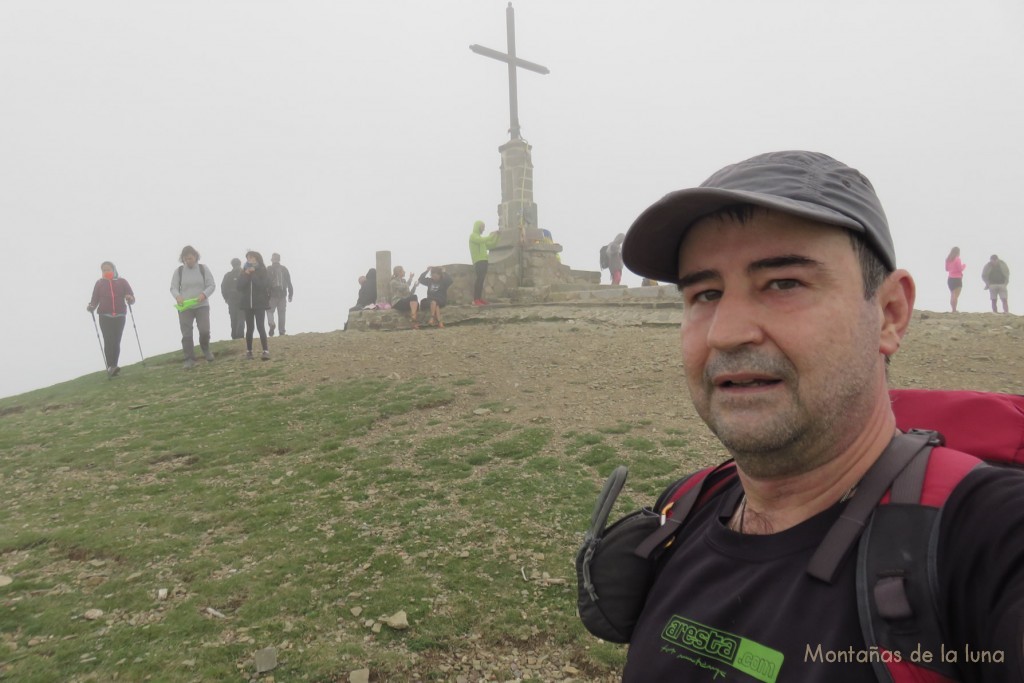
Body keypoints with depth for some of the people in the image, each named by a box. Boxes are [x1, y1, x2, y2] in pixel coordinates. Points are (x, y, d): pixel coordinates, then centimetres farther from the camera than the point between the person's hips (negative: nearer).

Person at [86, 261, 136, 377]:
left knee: (116, 342, 0)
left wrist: (130, 299, -19)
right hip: (105, 316, 0)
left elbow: (132, 298, 4)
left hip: (120, 316, 1)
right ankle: (111, 367, -16)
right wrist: (91, 307, -15)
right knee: (108, 341, -13)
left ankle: (112, 367, 7)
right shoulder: (99, 283, 9)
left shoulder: (122, 282, 8)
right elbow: (95, 300, 5)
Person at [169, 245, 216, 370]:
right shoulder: (178, 271, 3)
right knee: (186, 334, -2)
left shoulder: (203, 269, 2)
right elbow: (173, 288, 3)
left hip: (202, 305, 0)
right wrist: (177, 296, -20)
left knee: (204, 330, -10)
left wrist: (204, 294, -19)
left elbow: (212, 285, 0)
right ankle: (189, 359, 5)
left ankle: (205, 349, 21)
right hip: (184, 307, 1)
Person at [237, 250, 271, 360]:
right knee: (249, 327, 7)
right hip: (247, 304, 3)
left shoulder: (263, 271, -2)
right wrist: (246, 274, -13)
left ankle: (266, 350, -12)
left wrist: (253, 274, -15)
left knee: (260, 326, -11)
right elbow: (240, 286, -4)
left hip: (260, 303, -3)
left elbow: (263, 285, -17)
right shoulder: (244, 271, 7)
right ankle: (249, 351, 14)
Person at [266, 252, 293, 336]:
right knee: (281, 313, 7)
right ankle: (282, 331, 5)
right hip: (282, 294, 2)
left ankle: (272, 324, -19)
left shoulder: (268, 270, -2)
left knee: (270, 311, 9)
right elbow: (289, 283, 8)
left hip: (272, 295, -2)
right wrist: (290, 294, 12)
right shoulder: (284, 269, 7)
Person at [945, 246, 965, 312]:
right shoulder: (957, 259, -13)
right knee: (956, 296, -6)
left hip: (950, 279, 7)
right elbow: (960, 269, -13)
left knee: (952, 295, 15)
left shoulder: (948, 260, 7)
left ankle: (953, 310, 18)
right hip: (957, 279, -7)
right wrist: (964, 265, 5)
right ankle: (954, 310, -10)